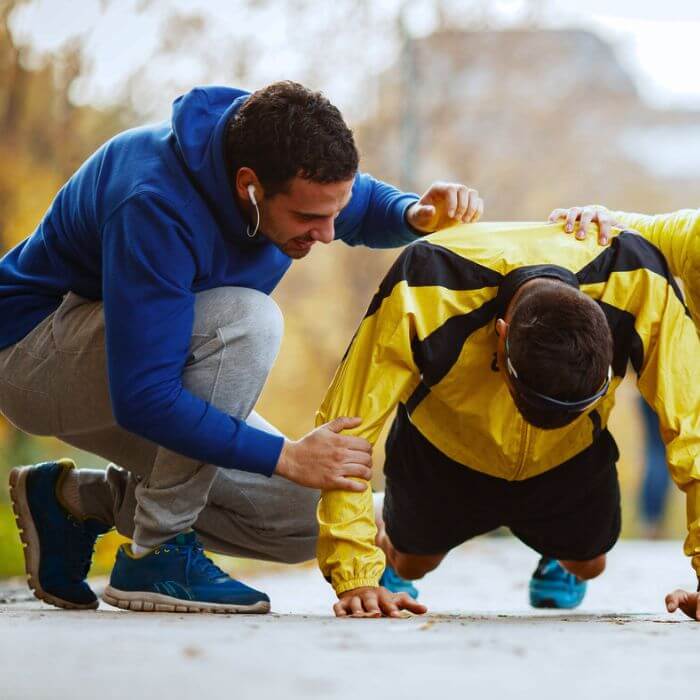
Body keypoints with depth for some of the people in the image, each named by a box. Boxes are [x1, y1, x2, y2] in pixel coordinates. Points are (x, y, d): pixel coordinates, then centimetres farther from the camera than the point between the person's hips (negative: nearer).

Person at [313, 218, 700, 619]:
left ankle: (559, 556, 51)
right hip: (442, 448, -1)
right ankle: (382, 537, 55)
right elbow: (346, 429, -39)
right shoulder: (424, 291, -45)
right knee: (413, 563, 20)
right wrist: (355, 578, -43)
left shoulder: (639, 285, -42)